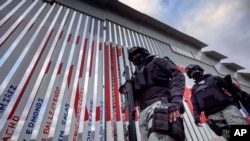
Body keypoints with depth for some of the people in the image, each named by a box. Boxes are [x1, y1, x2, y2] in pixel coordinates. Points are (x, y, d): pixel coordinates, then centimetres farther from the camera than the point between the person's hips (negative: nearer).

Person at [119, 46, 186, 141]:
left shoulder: (156, 61, 18)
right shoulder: (136, 75, 33)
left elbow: (177, 75, 1)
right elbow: (135, 98, 27)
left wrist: (176, 101, -15)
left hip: (159, 105, -6)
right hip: (144, 113, 6)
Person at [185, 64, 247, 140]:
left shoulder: (214, 78, 18)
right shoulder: (194, 89, 21)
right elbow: (195, 105, 13)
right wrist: (196, 116, -2)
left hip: (227, 107, -1)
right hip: (212, 115, 1)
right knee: (229, 135, -10)